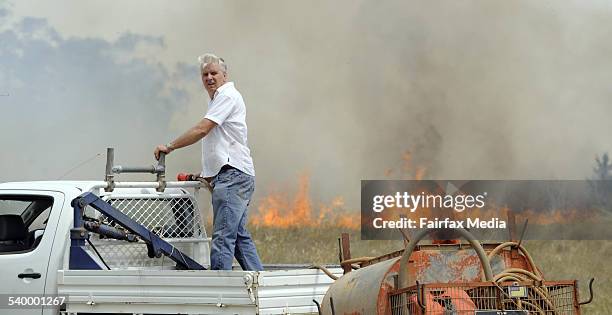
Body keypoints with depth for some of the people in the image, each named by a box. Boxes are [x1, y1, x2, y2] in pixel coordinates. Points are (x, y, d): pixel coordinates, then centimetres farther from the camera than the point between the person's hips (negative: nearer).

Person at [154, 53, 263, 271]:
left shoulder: (227, 95, -7)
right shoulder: (217, 99, 26)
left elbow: (201, 130, -15)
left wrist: (169, 147, -10)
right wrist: (209, 174, 21)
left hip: (232, 176, -11)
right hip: (230, 175, 11)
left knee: (223, 237, -15)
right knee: (239, 236, 10)